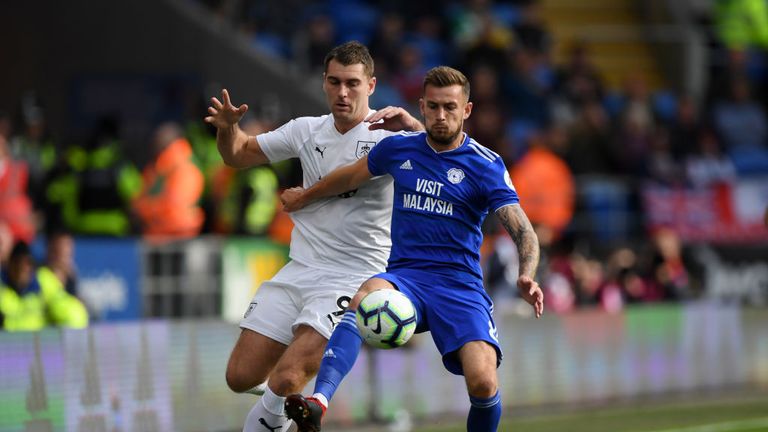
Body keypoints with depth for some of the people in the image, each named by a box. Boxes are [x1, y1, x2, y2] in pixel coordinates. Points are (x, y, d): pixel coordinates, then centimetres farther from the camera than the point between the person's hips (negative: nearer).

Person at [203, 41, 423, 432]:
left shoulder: (386, 135, -8)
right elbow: (239, 155, 20)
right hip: (298, 271, 6)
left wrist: (414, 125, -36)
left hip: (352, 279, -6)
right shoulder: (307, 131, 9)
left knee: (286, 380, -21)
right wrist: (228, 128, -2)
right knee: (240, 377, 0)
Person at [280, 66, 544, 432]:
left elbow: (523, 231, -8)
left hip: (461, 287, -2)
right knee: (366, 297, -36)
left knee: (483, 383, -25)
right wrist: (304, 198, 41)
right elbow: (349, 177, 28)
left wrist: (526, 277, -28)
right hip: (404, 277, 2)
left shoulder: (487, 165, -2)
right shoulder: (398, 149, 8)